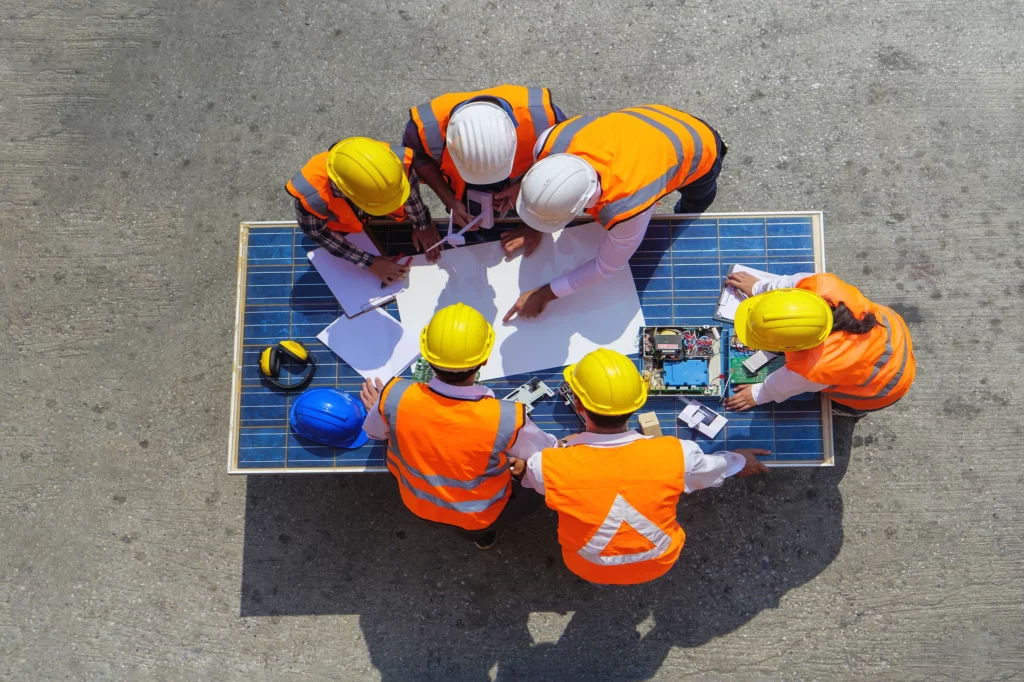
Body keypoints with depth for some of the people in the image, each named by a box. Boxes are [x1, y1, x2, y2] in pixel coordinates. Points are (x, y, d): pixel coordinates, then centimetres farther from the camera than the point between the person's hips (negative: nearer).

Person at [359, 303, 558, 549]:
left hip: (417, 502, 3)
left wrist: (379, 409, 16)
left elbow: (374, 433, -7)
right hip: (479, 516, -2)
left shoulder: (396, 397, -31)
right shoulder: (507, 419, -38)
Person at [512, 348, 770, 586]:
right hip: (658, 564, 1)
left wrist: (525, 467, 11)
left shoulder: (550, 465, -34)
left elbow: (527, 473, -9)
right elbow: (714, 469, -5)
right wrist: (738, 461, 14)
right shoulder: (676, 454, -29)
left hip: (588, 569, -1)